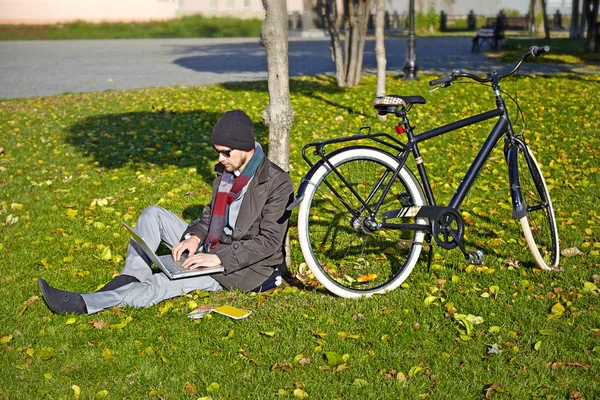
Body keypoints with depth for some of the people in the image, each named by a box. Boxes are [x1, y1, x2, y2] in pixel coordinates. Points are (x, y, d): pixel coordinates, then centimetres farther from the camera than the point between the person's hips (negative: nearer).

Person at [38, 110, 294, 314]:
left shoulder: (277, 183, -18)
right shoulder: (225, 171, 8)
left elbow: (269, 240, -22)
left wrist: (219, 258, -27)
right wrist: (194, 236, -7)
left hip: (242, 268, -8)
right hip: (212, 251, 9)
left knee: (161, 285, -26)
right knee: (153, 215, -5)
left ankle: (82, 304, -30)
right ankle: (129, 281, -16)